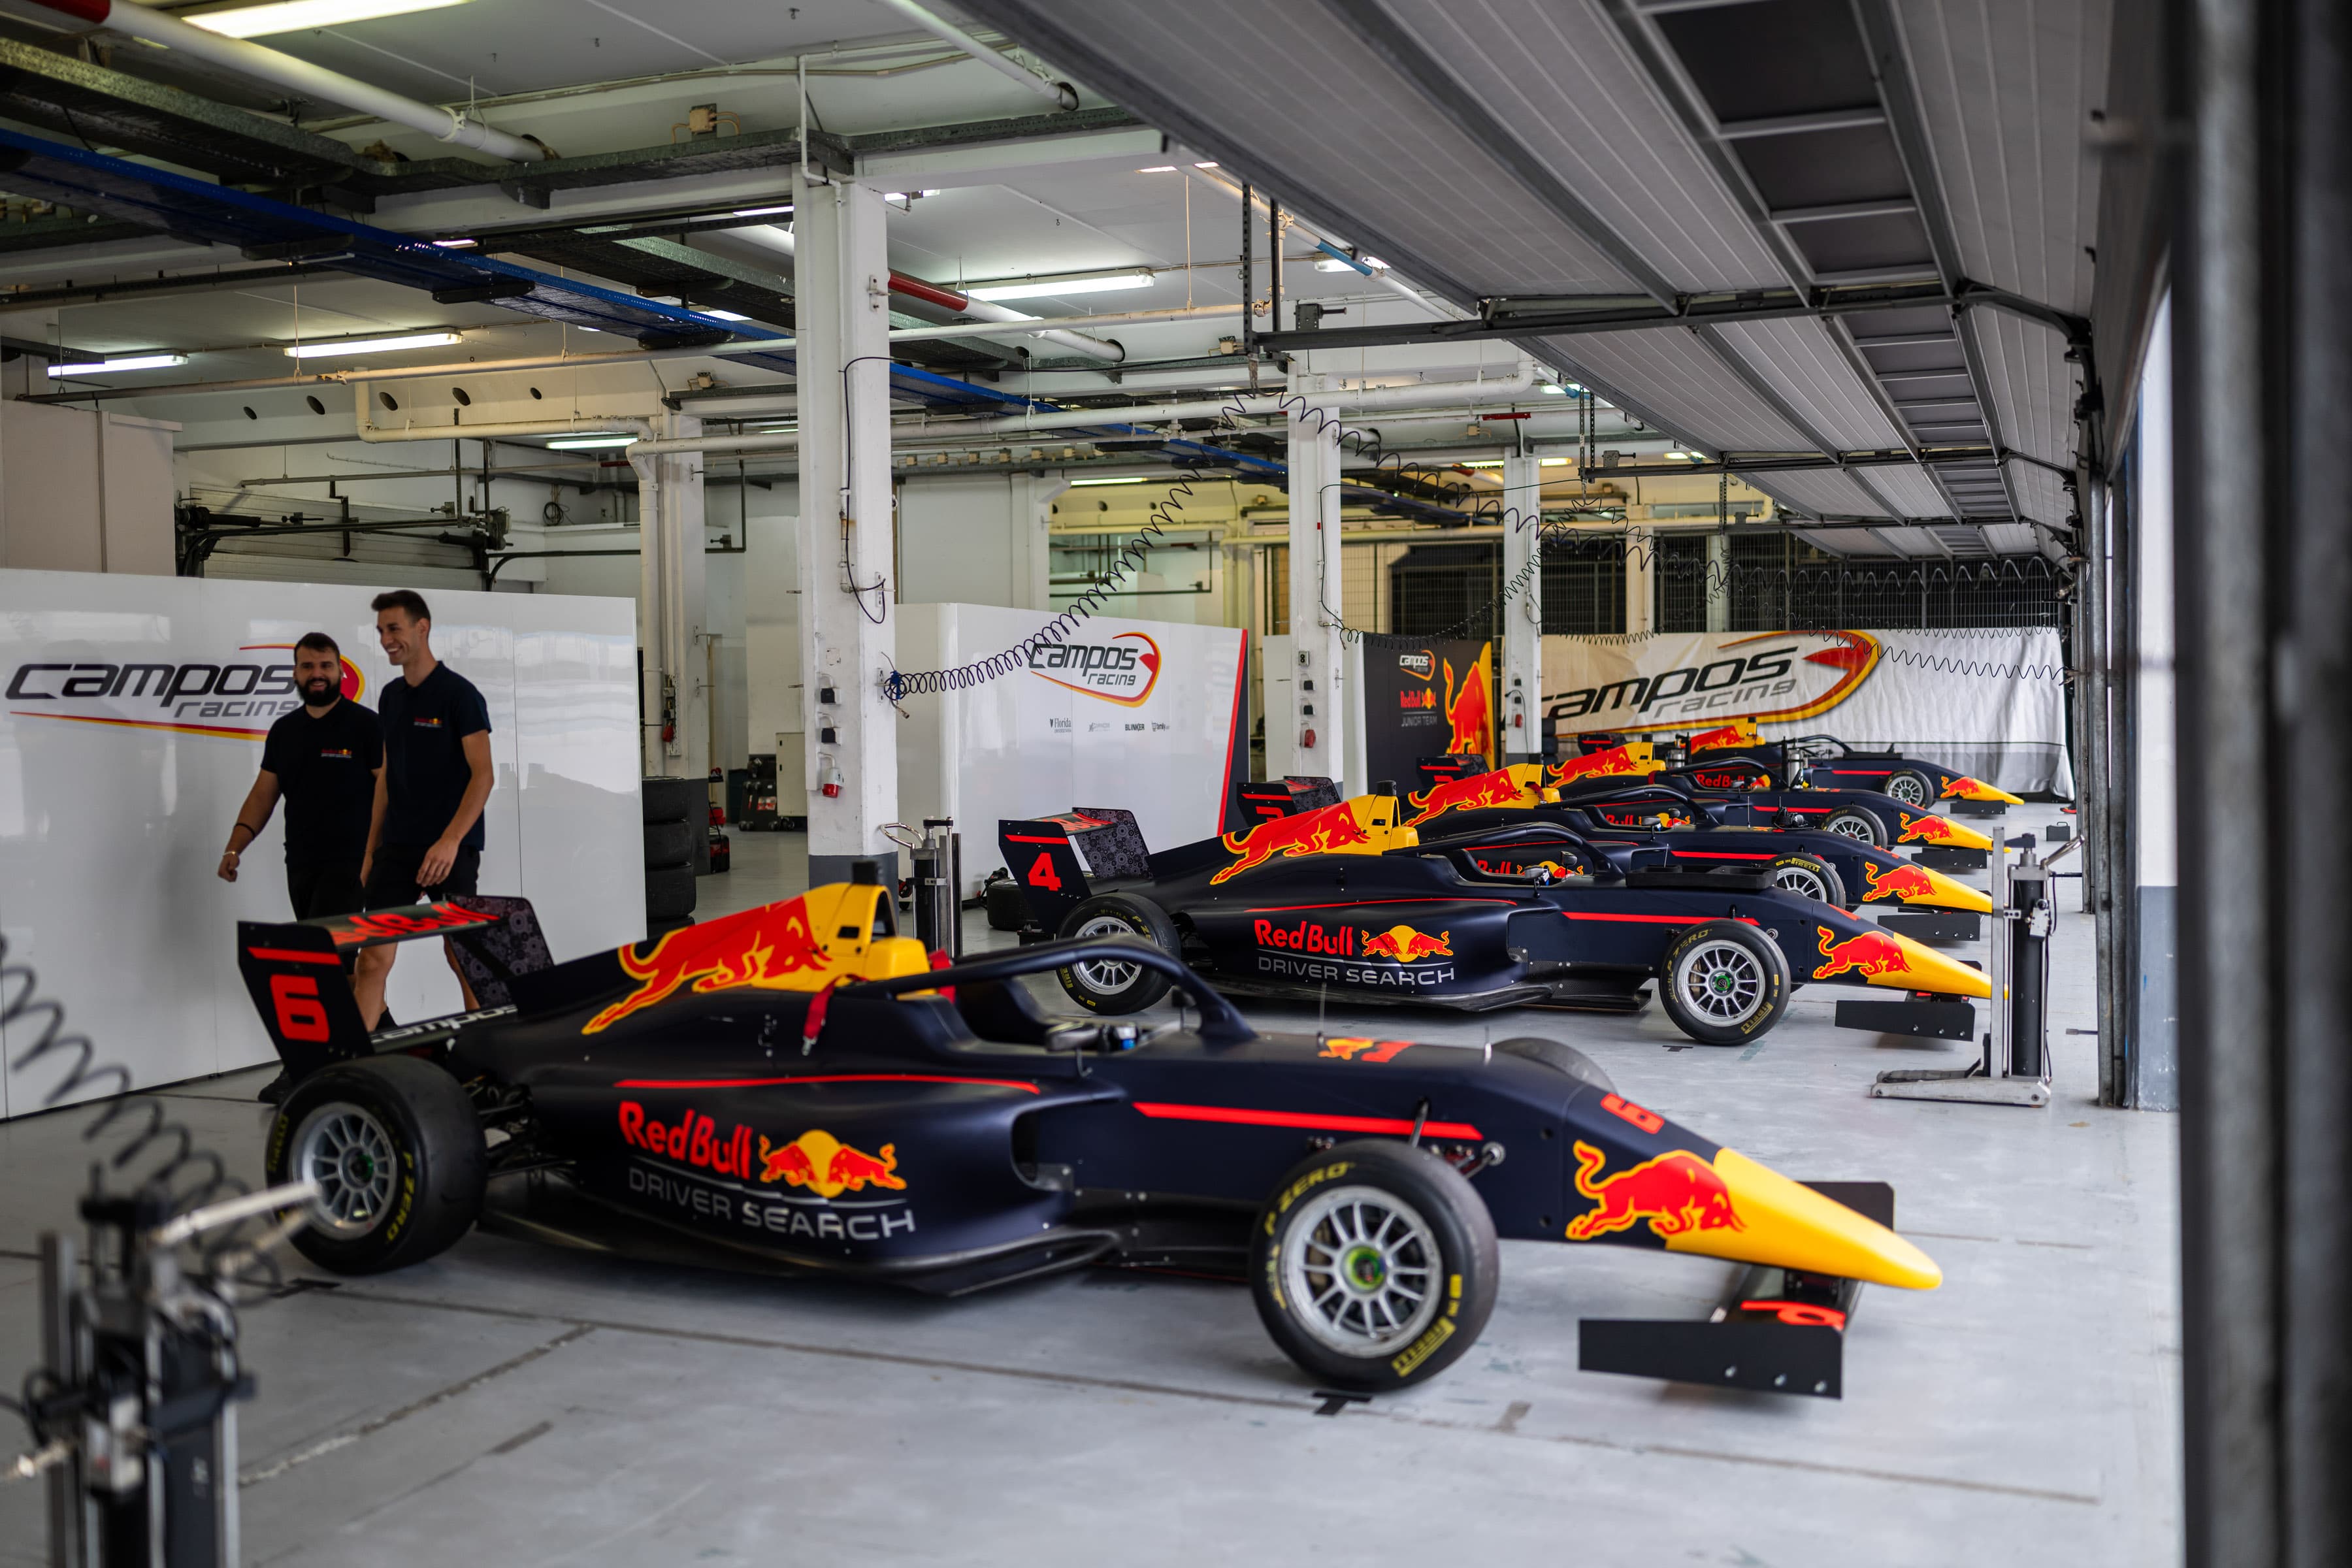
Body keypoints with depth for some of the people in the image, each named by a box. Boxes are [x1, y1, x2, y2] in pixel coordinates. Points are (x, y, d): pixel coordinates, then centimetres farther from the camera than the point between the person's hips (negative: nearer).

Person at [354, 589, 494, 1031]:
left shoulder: (459, 693, -8)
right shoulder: (390, 697, 12)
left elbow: (483, 774, -13)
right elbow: (387, 776, 18)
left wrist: (451, 840, -24)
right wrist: (371, 850, 14)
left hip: (450, 849, -6)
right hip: (396, 846, 6)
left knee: (463, 957, 1)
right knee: (373, 958, 0)